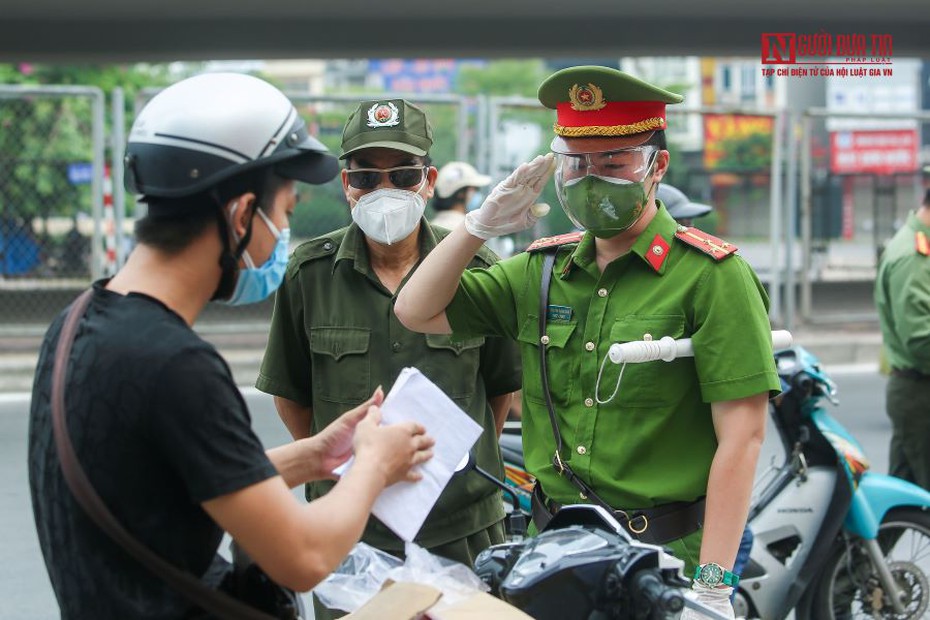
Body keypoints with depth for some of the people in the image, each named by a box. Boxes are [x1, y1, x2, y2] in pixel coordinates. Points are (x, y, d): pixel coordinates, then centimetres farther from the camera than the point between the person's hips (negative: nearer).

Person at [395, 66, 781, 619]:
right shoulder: (541, 272, 10)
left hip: (666, 560, -5)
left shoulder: (713, 275, -9)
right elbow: (418, 312, 11)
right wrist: (482, 224, -2)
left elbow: (741, 437, -14)